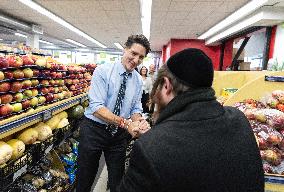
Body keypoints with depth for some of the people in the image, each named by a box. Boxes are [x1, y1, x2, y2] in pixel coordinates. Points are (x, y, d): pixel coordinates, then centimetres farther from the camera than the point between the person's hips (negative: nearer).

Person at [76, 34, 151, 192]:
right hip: (94, 129, -3)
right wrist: (125, 123, -35)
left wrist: (139, 121, -21)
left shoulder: (139, 80, 0)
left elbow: (136, 109, 3)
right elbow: (97, 108, -23)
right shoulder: (103, 71, -15)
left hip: (119, 134, 4)